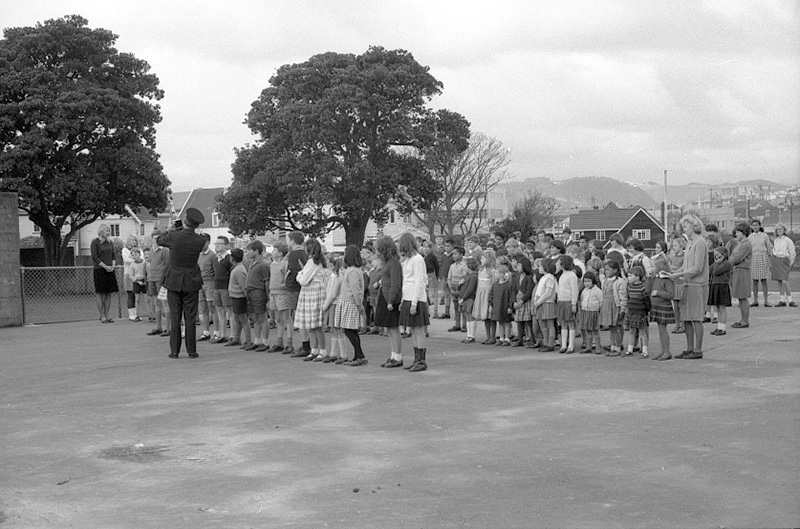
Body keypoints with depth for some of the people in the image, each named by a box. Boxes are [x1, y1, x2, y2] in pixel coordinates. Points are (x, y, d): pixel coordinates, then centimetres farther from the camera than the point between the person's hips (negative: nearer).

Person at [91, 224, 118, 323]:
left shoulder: (110, 243, 14)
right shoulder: (95, 242, -5)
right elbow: (94, 257, -11)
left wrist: (113, 265, -3)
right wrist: (105, 266, -16)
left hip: (110, 270, 6)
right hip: (99, 270, -6)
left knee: (109, 293, 5)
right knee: (100, 293, -2)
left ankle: (106, 315, 10)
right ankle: (102, 316, 2)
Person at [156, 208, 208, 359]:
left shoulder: (174, 236, -15)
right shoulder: (200, 241, -11)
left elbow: (159, 240, 6)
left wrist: (172, 230, 20)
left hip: (174, 281, -1)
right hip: (191, 283, 1)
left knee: (175, 318, 6)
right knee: (190, 318, 6)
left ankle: (174, 351, 6)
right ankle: (191, 351, 8)